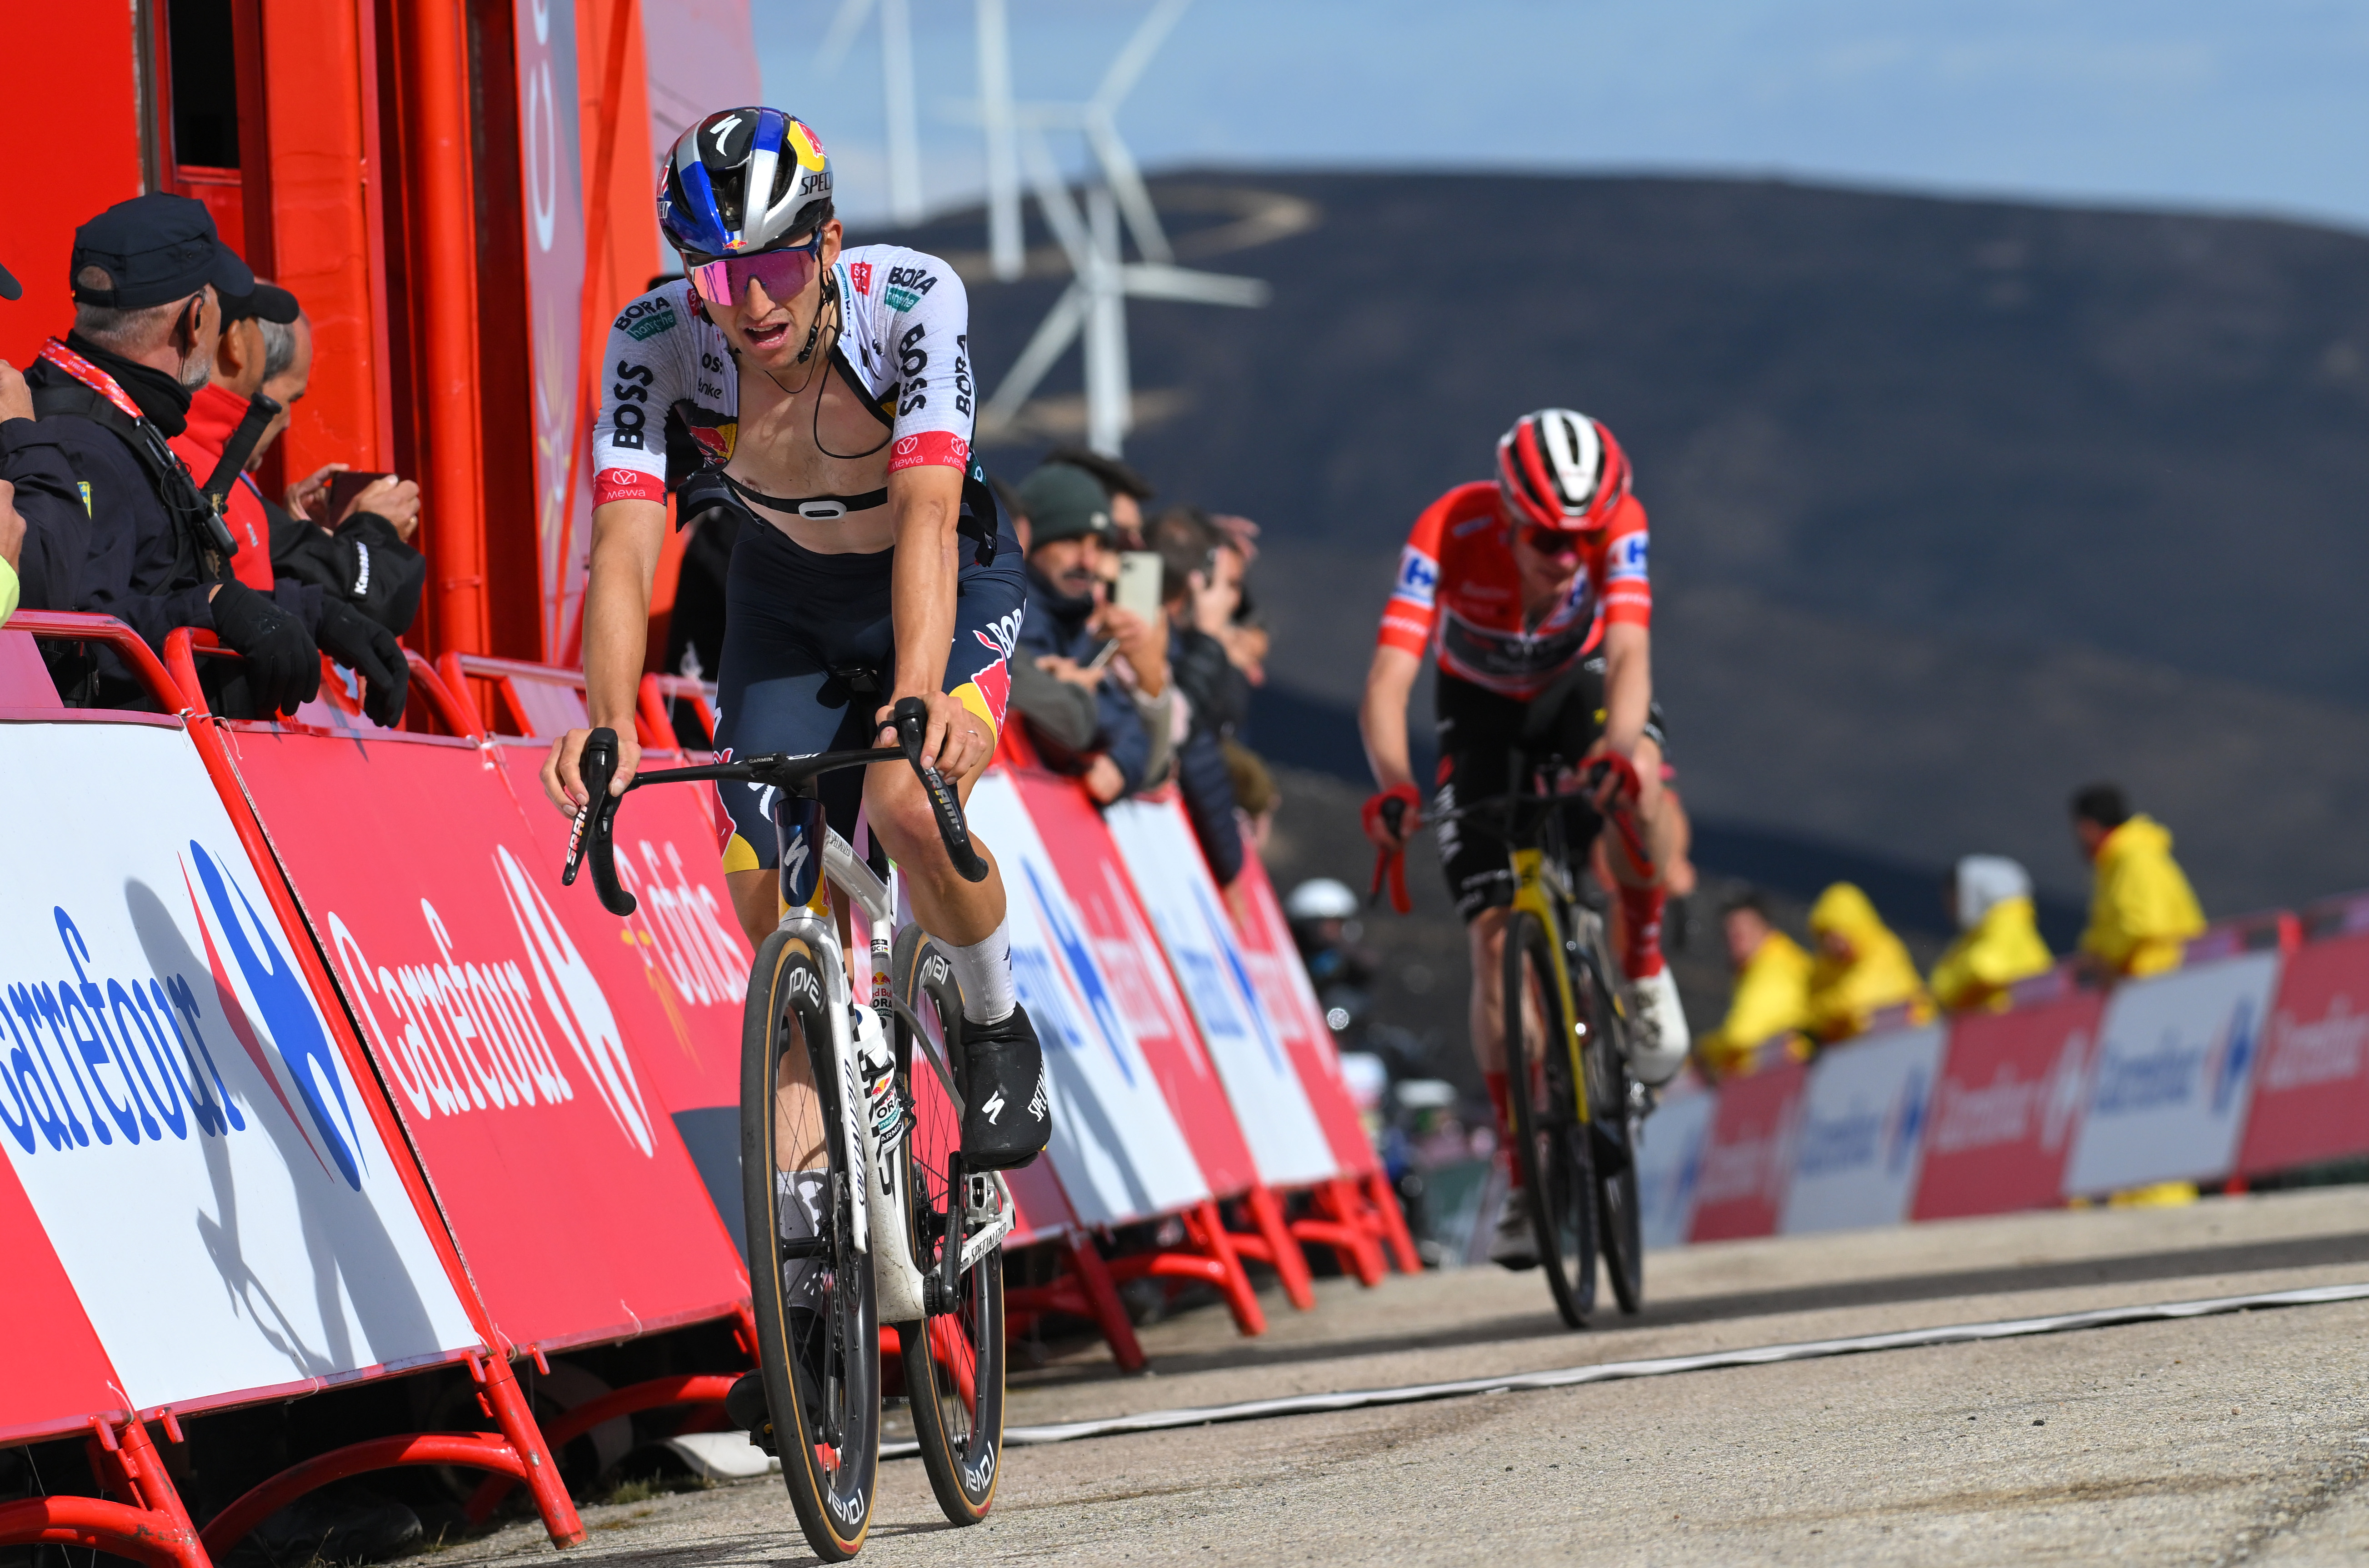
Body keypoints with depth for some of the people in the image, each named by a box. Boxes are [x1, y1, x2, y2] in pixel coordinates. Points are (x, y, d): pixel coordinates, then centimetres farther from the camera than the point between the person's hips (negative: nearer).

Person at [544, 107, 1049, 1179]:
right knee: (778, 922, -9)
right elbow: (626, 543, -36)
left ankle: (996, 1030, 0)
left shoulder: (911, 300, -33)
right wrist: (608, 721, -54)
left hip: (950, 581, -3)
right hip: (788, 601, 3)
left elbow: (925, 512, -43)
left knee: (912, 807, -30)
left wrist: (919, 693, -60)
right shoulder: (655, 342, -27)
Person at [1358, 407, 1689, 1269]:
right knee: (1496, 938, -11)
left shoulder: (1618, 525, -32)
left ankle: (1644, 963, -12)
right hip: (1483, 708, 0)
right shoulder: (1450, 534, -35)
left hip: (1579, 685, 0)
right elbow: (1389, 680, -41)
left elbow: (1629, 656, -43)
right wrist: (1394, 783, -60)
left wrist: (1617, 749, -64)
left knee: (1637, 771, -38)